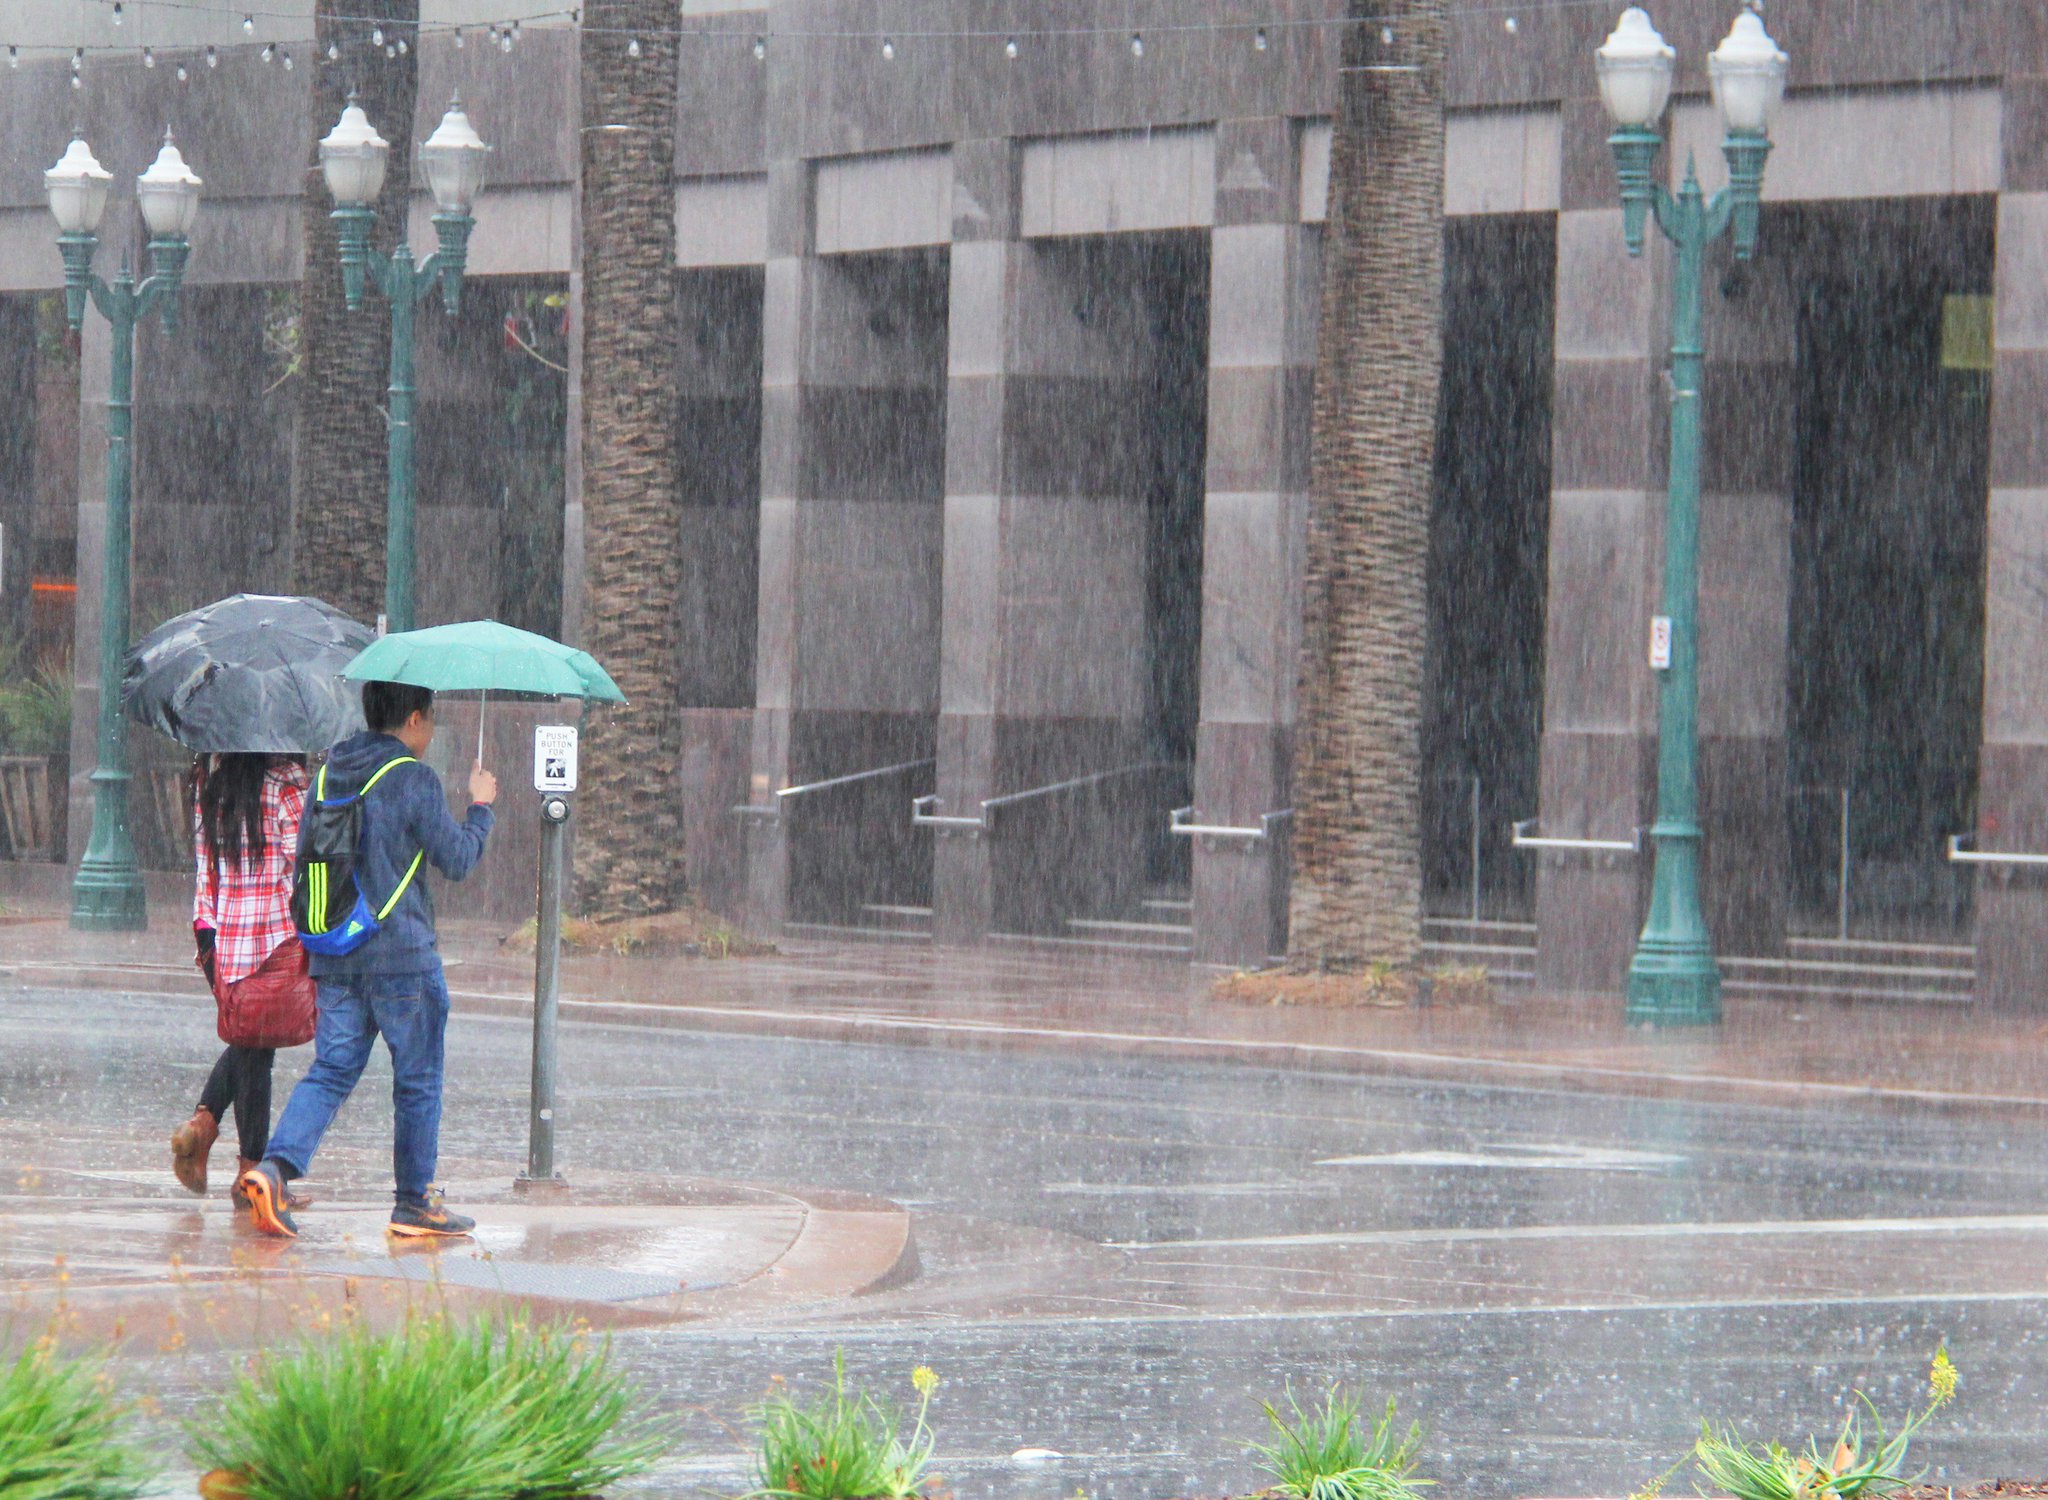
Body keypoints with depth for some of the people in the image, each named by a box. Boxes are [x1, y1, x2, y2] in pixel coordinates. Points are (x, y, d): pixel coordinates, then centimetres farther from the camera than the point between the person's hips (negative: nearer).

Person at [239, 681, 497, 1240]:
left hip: (335, 957, 6)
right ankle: (414, 1202, 12)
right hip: (402, 956, -6)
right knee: (418, 1081, 6)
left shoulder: (328, 777, 10)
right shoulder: (415, 780, -11)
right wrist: (481, 808, 9)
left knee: (331, 1069, 5)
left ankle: (277, 1165, -18)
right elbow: (456, 859, -7)